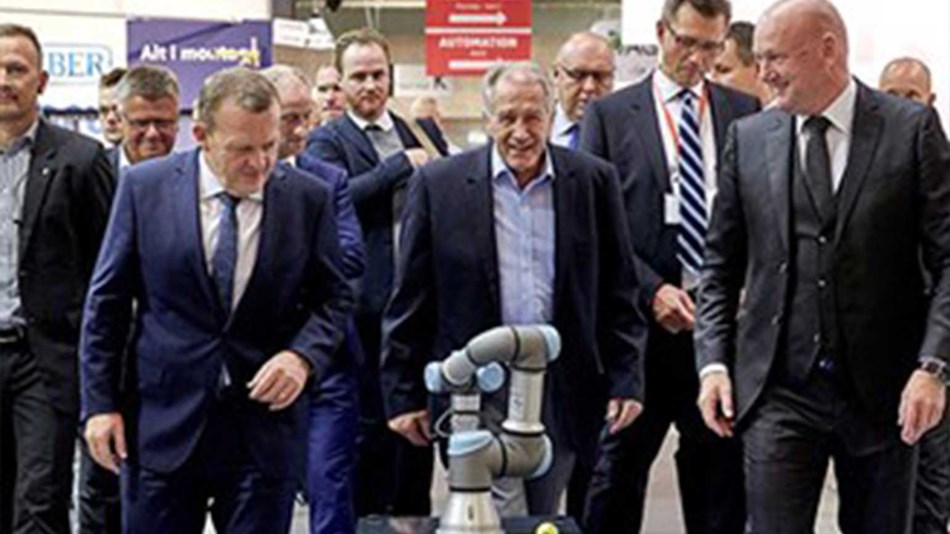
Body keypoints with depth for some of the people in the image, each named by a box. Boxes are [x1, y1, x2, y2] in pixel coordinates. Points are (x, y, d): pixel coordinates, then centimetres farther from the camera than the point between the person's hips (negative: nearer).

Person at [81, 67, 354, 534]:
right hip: (162, 423, 0)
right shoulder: (145, 188, -3)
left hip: (265, 425, 0)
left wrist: (303, 356, -12)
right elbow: (108, 301, 3)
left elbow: (333, 297, 8)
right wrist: (99, 403, 0)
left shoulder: (308, 198, -3)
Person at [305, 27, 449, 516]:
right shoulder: (327, 141, 0)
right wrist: (402, 164, -16)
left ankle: (414, 515, 25)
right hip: (368, 305, -4)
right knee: (370, 424, 3)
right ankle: (368, 518, 16)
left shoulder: (421, 131, 14)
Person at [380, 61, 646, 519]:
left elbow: (619, 293, 6)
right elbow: (410, 302, 1)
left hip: (565, 390, 2)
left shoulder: (594, 182, 3)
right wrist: (404, 395, 0)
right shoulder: (439, 185, -1)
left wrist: (626, 379, 1)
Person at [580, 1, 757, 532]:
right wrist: (652, 290, -12)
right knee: (619, 470, 5)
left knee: (722, 467, 9)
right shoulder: (611, 115, 1)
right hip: (644, 324, -2)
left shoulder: (745, 112, 9)